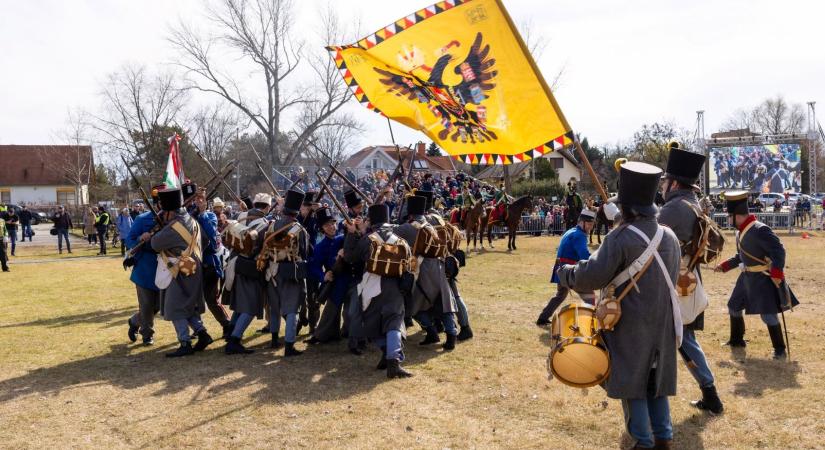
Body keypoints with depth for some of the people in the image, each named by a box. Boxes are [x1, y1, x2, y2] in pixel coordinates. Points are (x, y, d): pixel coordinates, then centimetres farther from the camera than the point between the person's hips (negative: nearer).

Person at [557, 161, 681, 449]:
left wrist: (565, 274, -4)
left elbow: (593, 276, -21)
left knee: (632, 381, 7)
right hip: (662, 321, 6)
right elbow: (671, 278, 13)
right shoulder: (669, 236, 3)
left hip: (630, 324, -6)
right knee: (657, 379, 18)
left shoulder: (621, 238, -19)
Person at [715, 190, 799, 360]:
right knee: (734, 307, 17)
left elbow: (779, 251, -24)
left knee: (767, 314, -9)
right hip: (747, 277, 10)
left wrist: (777, 274, -30)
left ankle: (780, 349, 7)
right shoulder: (740, 231, 6)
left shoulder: (760, 230, -23)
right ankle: (737, 340, 35)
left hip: (764, 278, -10)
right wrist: (724, 266, 13)